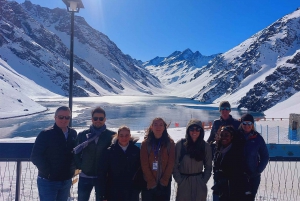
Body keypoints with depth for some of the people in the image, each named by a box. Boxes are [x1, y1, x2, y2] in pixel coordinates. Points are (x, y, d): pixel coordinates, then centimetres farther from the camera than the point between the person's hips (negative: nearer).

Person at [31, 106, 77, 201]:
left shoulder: (73, 134, 2)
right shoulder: (46, 134, -13)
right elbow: (35, 157, -14)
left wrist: (73, 168, 1)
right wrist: (48, 172, -14)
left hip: (67, 181, 5)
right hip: (48, 182, -5)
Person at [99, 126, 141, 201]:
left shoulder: (136, 150, -2)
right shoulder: (110, 151, -4)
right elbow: (103, 172, -4)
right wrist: (105, 194, -5)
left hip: (132, 193, 1)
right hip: (114, 193, -1)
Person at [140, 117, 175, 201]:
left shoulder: (170, 143, 1)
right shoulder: (145, 143, -2)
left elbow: (171, 163, -3)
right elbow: (144, 164, -6)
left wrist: (164, 180, -9)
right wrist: (151, 181, -11)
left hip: (164, 183, 1)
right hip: (148, 183, 0)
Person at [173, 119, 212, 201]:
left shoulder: (205, 146, 2)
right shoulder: (180, 144, -4)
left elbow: (208, 167, 8)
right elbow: (175, 165, -3)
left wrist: (203, 181, -1)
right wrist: (179, 180, -9)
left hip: (199, 185, 2)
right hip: (183, 184, -1)